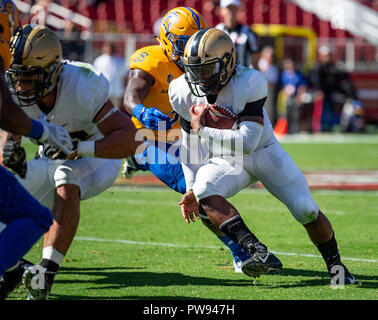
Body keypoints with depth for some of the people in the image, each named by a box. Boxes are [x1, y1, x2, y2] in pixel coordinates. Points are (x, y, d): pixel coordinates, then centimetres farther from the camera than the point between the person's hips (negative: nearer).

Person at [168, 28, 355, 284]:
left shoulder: (249, 83, -27)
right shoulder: (184, 92, -11)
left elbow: (247, 142, -32)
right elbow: (190, 143, 2)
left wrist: (202, 130, -29)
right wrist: (191, 188, -1)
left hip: (263, 150, -2)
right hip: (226, 161, 2)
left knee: (306, 211, -13)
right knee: (204, 188, -31)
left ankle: (336, 266, 15)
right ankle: (258, 252, -39)